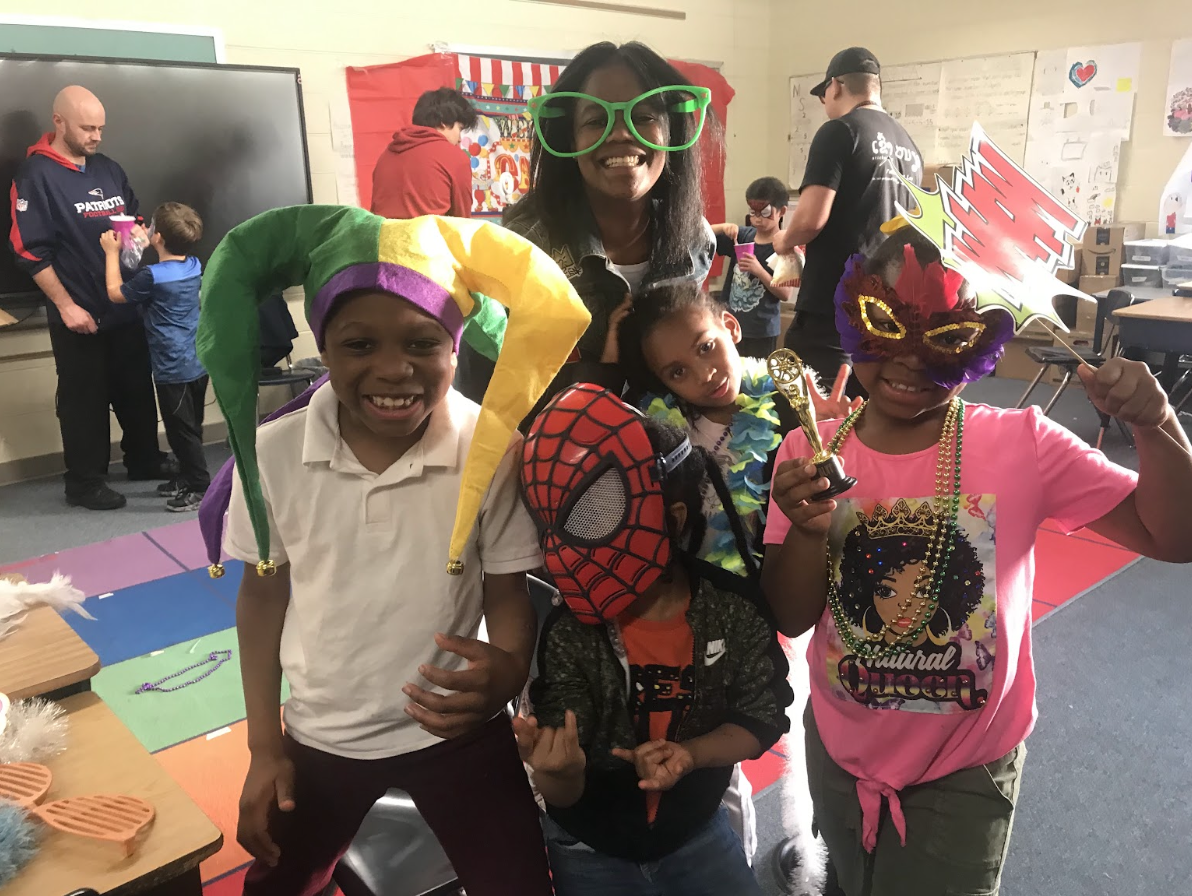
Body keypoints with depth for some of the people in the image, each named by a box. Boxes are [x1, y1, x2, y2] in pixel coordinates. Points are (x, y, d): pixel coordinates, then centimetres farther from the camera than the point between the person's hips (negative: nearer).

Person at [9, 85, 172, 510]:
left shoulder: (109, 169, 10)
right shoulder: (36, 175, -8)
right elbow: (29, 250, -12)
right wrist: (65, 305, -16)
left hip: (125, 306, 6)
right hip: (79, 314, -6)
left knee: (137, 390, 14)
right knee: (84, 400, 2)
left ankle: (145, 460, 31)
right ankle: (85, 483, 14)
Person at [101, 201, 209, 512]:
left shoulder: (152, 276, -18)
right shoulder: (194, 265, 3)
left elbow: (116, 293, -2)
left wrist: (112, 252, 5)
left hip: (173, 370, -8)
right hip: (198, 363, 8)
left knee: (182, 430, 0)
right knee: (190, 427, 18)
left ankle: (201, 487, 5)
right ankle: (188, 477, 30)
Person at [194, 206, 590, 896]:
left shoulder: (492, 448, -21)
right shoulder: (273, 452, -16)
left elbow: (510, 591, -9)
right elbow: (263, 593, -1)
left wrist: (509, 669, -32)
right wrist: (264, 746, 3)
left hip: (458, 733, -2)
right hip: (319, 737, 2)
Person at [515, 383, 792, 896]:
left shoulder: (733, 615, -19)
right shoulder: (568, 635, -23)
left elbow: (762, 718, -10)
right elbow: (563, 792, -23)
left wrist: (688, 753, -27)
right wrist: (558, 774, -47)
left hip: (697, 830, 1)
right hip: (592, 852, -1)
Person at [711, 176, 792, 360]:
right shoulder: (743, 235, 2)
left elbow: (785, 294, -13)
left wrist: (759, 271, -23)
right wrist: (723, 227, -12)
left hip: (762, 331, -4)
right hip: (730, 324, 4)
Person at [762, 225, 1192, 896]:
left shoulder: (1023, 445, -15)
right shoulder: (809, 452, -10)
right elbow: (791, 618, -9)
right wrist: (808, 531, -29)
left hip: (966, 770, -3)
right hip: (841, 749, 3)